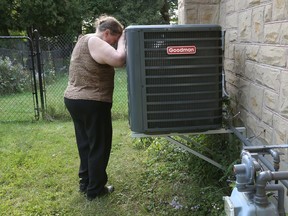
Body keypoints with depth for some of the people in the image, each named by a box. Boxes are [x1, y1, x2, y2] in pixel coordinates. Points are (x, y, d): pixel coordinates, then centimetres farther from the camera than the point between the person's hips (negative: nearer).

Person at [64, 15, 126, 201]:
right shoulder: (94, 42, -17)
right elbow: (119, 60, -28)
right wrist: (122, 42, -11)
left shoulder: (85, 40, 15)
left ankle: (86, 183, 32)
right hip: (92, 104, -10)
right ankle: (95, 189, 16)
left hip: (74, 100, 10)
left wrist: (119, 42, 6)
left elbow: (110, 61, 16)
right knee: (99, 146, 4)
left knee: (86, 144, 20)